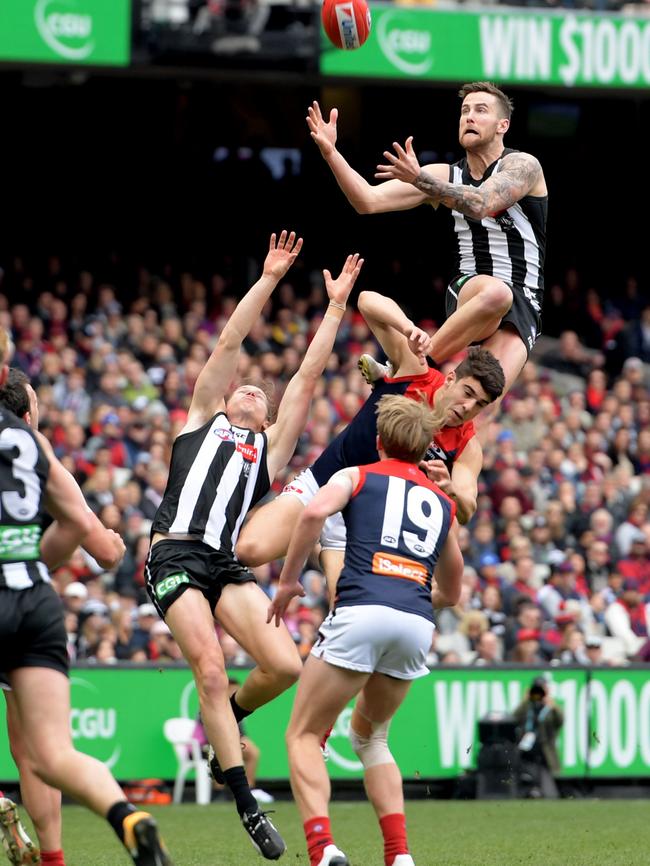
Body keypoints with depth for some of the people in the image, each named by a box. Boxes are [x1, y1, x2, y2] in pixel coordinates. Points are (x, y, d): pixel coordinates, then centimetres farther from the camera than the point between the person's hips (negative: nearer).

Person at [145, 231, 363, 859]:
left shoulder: (270, 447, 26)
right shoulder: (203, 420, 22)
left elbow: (308, 376, 24)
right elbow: (230, 343, 19)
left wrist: (336, 304, 24)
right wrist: (269, 278, 17)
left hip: (226, 565, 3)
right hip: (175, 557, -3)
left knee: (285, 665, -15)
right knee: (211, 671, -17)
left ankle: (226, 721, 16)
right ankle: (245, 803, -13)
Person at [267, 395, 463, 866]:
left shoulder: (357, 476, 15)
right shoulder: (443, 503, 27)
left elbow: (314, 511, -8)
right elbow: (452, 591, 35)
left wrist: (288, 580, 1)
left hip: (362, 611, -4)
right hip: (418, 626, 4)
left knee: (304, 734, 5)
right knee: (370, 733, 26)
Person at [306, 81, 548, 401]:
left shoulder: (522, 165, -3)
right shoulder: (444, 175, 12)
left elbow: (479, 204, -24)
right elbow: (368, 201, 5)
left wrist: (419, 178, -39)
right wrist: (330, 153, -11)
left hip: (522, 306, -2)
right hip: (469, 291, 2)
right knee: (495, 292, -39)